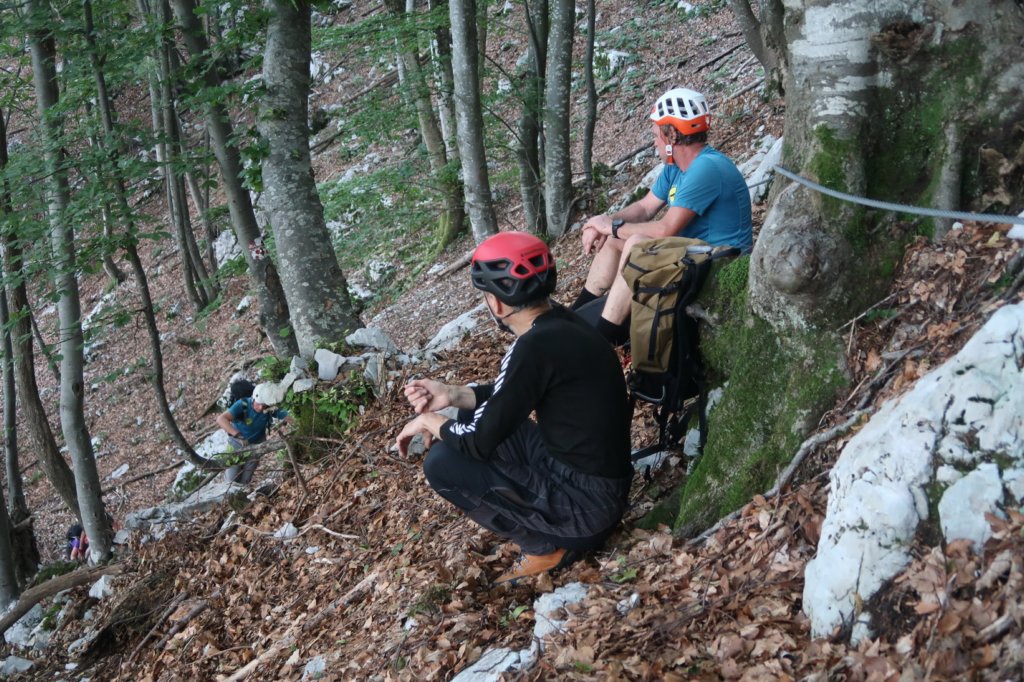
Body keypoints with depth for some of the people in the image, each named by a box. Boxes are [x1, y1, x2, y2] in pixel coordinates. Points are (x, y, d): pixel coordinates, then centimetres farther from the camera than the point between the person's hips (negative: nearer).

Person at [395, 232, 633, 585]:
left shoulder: (537, 346, -25)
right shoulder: (560, 323, 2)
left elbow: (478, 442, -18)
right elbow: (509, 396, 19)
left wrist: (429, 422, 1)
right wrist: (452, 395, 9)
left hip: (587, 501, -9)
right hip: (597, 477, 9)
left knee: (441, 463, -11)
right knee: (474, 417, 16)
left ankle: (548, 545, 1)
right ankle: (558, 529, 14)